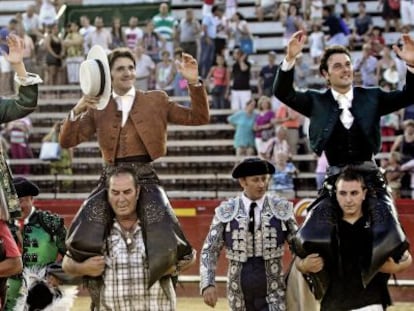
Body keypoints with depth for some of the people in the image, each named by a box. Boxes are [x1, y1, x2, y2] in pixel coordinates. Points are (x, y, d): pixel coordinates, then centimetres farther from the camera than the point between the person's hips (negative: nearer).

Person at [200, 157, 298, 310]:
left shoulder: (282, 209, -1)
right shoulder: (226, 211, -2)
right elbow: (209, 251, -1)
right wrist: (208, 284, -13)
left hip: (272, 296, -1)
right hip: (240, 296, 1)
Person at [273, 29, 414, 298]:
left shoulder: (372, 97, 7)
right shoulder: (317, 102, 5)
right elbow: (283, 93, -7)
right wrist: (291, 59, -21)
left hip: (370, 178, 0)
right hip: (336, 180, 0)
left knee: (386, 235, -15)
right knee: (314, 239, -9)